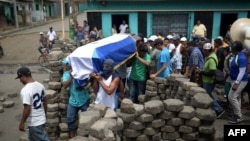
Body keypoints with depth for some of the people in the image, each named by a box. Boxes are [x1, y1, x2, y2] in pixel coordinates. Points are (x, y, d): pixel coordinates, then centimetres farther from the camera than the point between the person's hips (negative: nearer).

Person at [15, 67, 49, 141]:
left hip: (34, 123, -8)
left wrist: (22, 123, -13)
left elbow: (27, 109, -25)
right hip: (41, 119, 9)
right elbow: (45, 101, 11)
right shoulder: (40, 85, 1)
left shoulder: (25, 90, -25)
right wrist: (45, 114, 23)